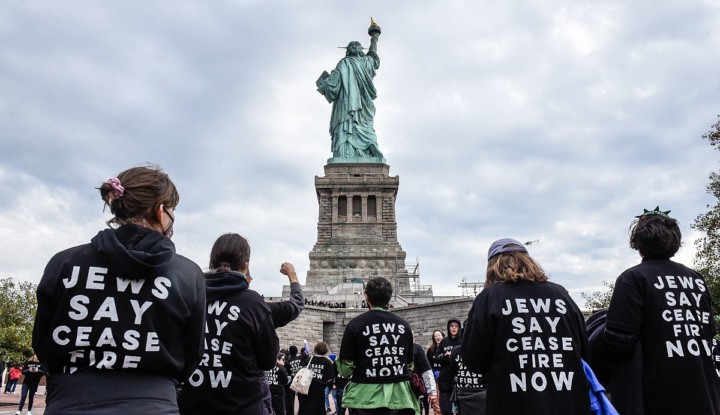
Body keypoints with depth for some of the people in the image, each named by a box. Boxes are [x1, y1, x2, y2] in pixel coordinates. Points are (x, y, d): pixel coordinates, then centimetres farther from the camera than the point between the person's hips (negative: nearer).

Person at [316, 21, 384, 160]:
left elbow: (332, 86, -4)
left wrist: (322, 81, 17)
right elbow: (373, 56, 42)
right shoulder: (365, 62, 17)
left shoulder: (344, 63, 4)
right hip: (365, 112, 4)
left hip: (346, 109, -4)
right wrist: (374, 39, 59)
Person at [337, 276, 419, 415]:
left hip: (366, 398, -3)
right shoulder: (403, 325, 4)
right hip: (398, 396, 3)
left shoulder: (355, 325, -7)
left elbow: (345, 369, -8)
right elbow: (410, 366, 11)